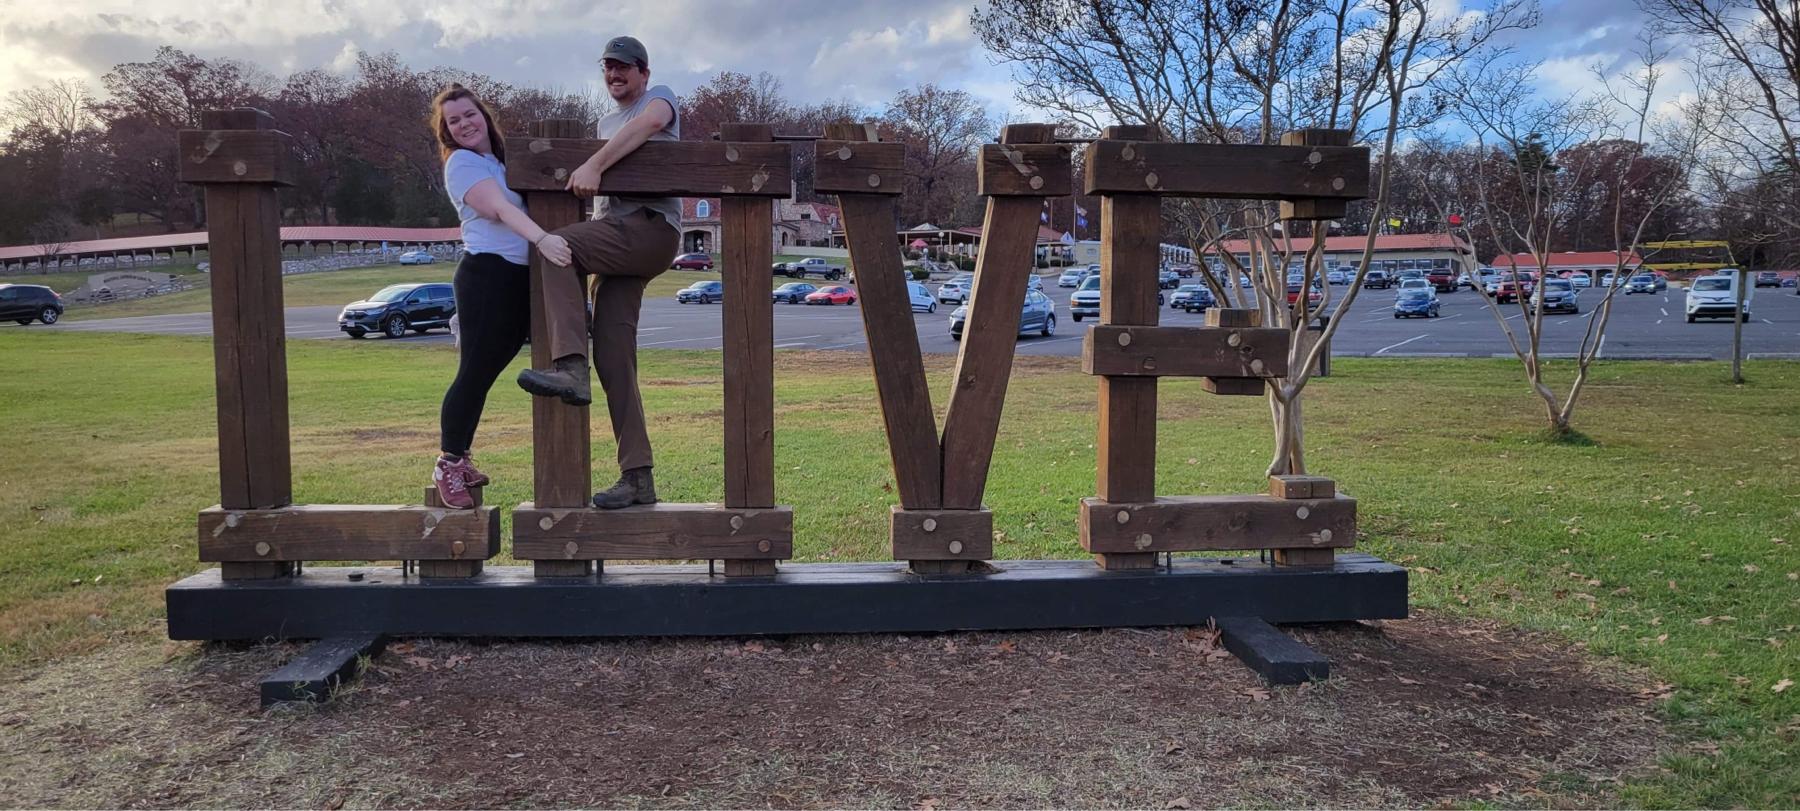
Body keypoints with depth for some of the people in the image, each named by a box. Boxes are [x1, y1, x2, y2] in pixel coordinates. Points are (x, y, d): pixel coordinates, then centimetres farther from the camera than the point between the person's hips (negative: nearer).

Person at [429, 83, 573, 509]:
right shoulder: (462, 162, -3)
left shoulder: (500, 159, 22)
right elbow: (499, 209, -19)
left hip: (520, 278, 8)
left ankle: (460, 459, 19)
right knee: (474, 373, -6)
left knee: (483, 374, 10)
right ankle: (448, 466, 2)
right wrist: (543, 239, -34)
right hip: (486, 272, -8)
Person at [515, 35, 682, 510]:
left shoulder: (659, 97, 7)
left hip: (651, 227, -8)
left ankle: (571, 368, -37)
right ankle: (637, 477, -2)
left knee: (555, 247, -29)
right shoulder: (606, 123, 31)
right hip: (618, 238, 8)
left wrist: (594, 166, -27)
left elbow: (649, 122, -18)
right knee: (613, 359, -2)